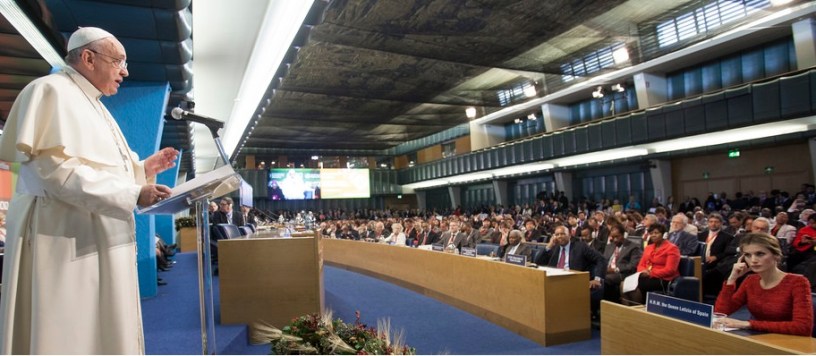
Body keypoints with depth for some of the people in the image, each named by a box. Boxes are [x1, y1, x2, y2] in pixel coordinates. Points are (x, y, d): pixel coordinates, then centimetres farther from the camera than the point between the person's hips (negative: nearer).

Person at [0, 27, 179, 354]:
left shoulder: (93, 106, 21)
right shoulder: (51, 91, -7)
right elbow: (56, 168, -20)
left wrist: (144, 168, 11)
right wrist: (133, 194, -22)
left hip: (101, 237, 9)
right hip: (66, 238, -9)